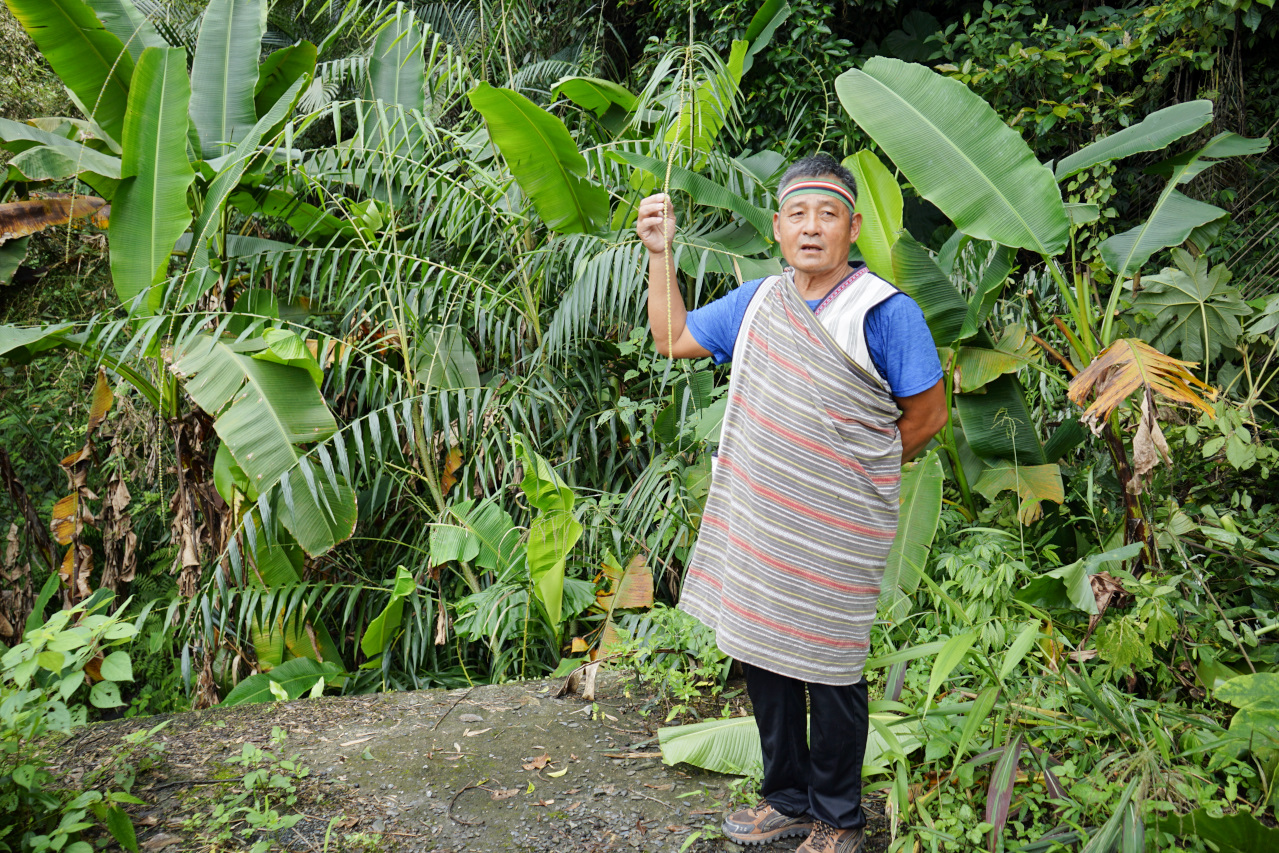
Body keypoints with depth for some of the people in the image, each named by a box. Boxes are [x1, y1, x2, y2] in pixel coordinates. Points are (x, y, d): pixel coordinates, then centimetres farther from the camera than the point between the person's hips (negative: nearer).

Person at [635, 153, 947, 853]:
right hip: (754, 522, 6)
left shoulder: (886, 313, -11)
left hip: (835, 533, -5)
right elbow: (673, 338, 17)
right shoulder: (756, 302, 6)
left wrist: (852, 474, 0)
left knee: (829, 673, 6)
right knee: (762, 659, 15)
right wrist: (660, 252, 9)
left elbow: (927, 415, -4)